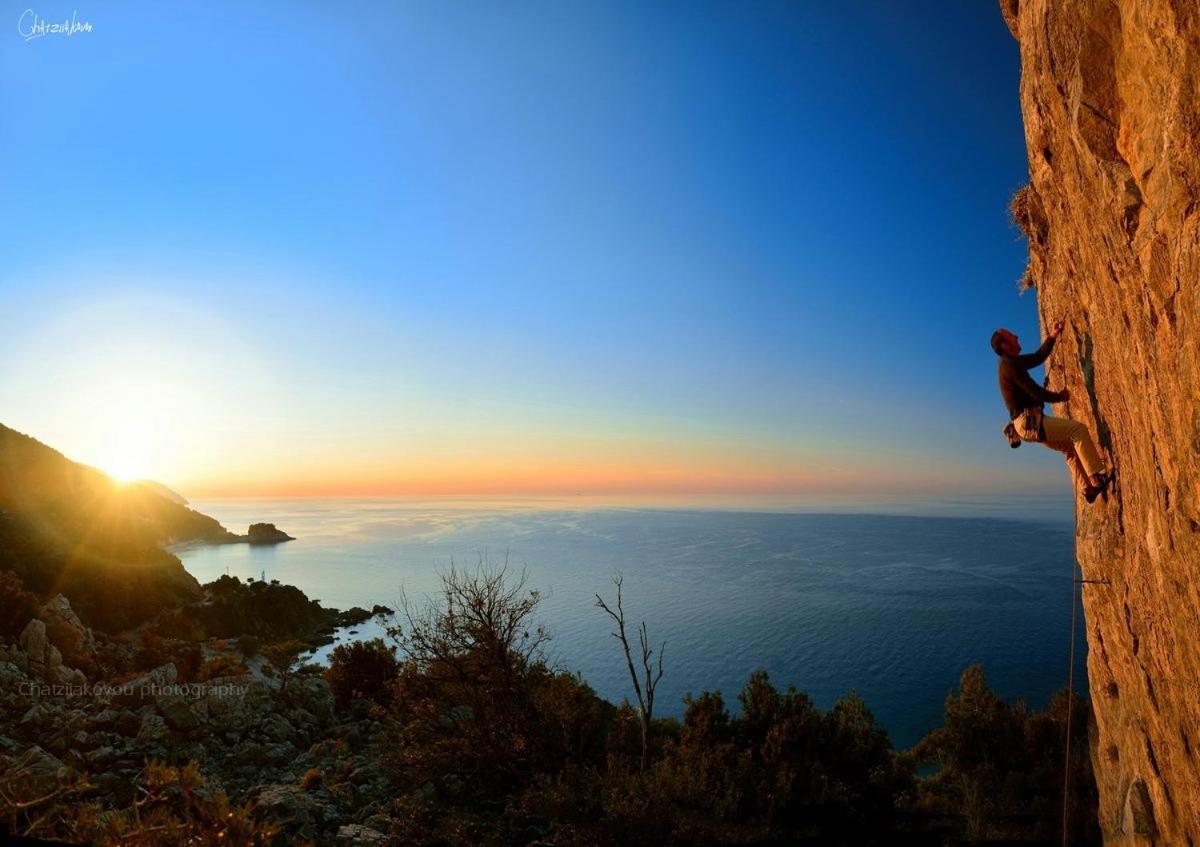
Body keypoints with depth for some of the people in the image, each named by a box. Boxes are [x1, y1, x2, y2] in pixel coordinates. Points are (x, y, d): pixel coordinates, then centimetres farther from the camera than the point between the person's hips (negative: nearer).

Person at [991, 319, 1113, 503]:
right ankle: (1098, 478, -13)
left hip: (1028, 422, 11)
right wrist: (1059, 397, 0)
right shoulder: (1010, 365, -16)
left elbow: (1038, 357, 32)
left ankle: (1087, 489, 17)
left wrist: (1052, 337, 27)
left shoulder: (1011, 362, 16)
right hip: (1029, 422, -11)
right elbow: (1035, 392, -17)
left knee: (1070, 447, 16)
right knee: (1078, 429, -13)